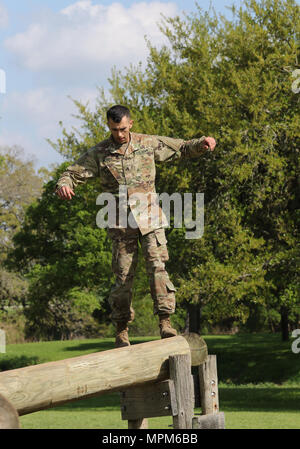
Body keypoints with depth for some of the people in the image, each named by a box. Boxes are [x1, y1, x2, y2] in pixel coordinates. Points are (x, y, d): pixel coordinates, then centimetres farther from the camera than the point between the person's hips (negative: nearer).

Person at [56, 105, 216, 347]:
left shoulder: (149, 144, 4)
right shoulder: (98, 154, 1)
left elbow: (183, 148, 14)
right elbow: (73, 173, 3)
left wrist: (203, 143, -5)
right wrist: (64, 185, -21)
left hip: (150, 218, 0)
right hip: (121, 223, 0)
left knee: (157, 266, -15)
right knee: (123, 276, 2)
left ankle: (165, 321, -18)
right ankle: (121, 330, 13)